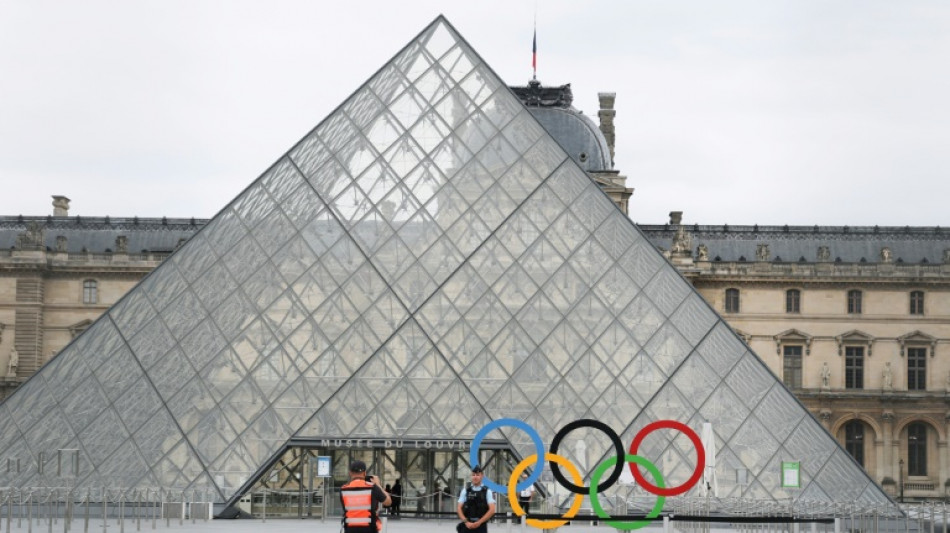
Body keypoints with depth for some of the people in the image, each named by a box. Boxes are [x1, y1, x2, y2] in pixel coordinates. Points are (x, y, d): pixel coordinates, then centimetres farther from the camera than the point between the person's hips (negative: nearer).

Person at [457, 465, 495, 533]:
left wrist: (479, 522, -12)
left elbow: (492, 510, -6)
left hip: (481, 526, -1)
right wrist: (466, 522, -11)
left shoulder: (487, 491, 1)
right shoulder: (465, 491, 6)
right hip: (467, 526, 1)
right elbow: (459, 509, 3)